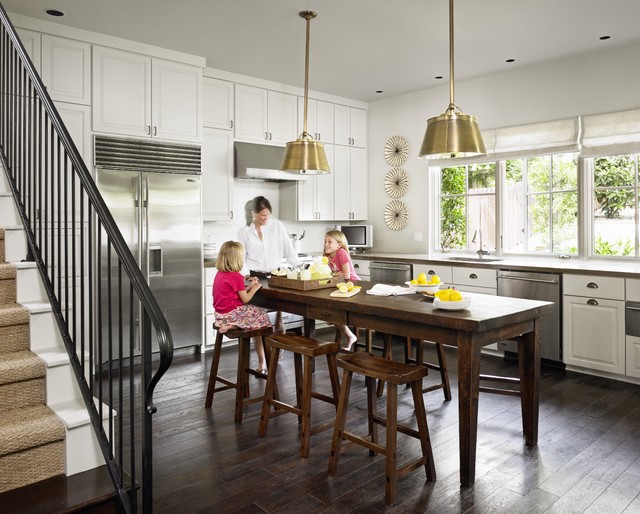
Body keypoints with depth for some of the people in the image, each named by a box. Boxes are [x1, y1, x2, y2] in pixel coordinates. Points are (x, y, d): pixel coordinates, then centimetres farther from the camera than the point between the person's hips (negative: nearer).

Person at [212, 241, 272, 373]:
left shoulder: (219, 274, 9)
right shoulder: (236, 276, -18)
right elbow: (245, 299, -13)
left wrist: (248, 286, 11)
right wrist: (255, 287, 0)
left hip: (221, 314, 9)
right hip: (232, 314, -9)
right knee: (262, 315, 8)